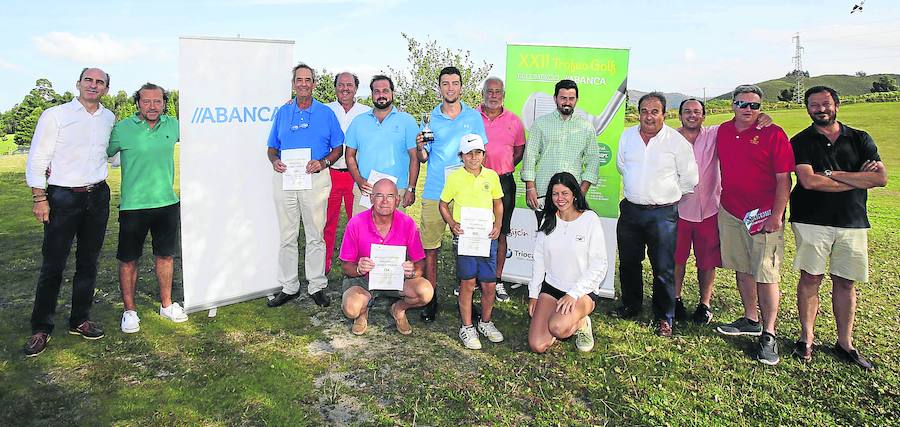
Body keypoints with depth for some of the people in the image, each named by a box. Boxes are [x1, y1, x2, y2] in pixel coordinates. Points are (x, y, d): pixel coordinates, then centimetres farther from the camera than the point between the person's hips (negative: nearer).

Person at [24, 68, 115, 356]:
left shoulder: (109, 118, 10)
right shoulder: (54, 115, -4)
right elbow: (37, 159, -4)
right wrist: (39, 198, -9)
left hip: (98, 197, 4)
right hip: (63, 198, -4)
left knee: (88, 262, 10)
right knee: (53, 265, -1)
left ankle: (80, 320, 23)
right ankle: (41, 329, 11)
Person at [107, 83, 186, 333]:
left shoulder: (173, 125, 4)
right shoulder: (122, 129, -6)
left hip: (167, 202, 4)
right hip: (133, 206, -3)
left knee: (165, 255, 14)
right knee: (128, 260, 5)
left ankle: (166, 305, 30)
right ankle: (129, 311, 20)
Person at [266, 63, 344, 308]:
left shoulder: (326, 113, 6)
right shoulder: (282, 112, 13)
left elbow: (338, 148, 6)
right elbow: (272, 147, 15)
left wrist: (323, 162, -13)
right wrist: (275, 161, -7)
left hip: (315, 178, -2)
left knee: (315, 236, 2)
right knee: (287, 236, 5)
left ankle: (317, 286, 11)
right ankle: (288, 287, 15)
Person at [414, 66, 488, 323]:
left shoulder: (473, 117, 9)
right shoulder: (430, 118, 10)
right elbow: (423, 158, 11)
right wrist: (420, 147, -10)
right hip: (434, 192, 1)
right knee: (430, 248, 1)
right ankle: (431, 299, 12)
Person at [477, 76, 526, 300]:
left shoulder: (514, 120, 8)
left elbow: (520, 150, 15)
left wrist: (505, 168, 1)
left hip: (503, 182, 1)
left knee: (500, 233, 5)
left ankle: (497, 280, 14)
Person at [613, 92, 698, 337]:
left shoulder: (678, 142, -7)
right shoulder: (627, 136, 5)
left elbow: (689, 179, 1)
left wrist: (667, 194, 7)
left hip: (663, 214, -4)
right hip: (630, 209, 4)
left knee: (664, 268, 0)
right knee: (628, 262, 15)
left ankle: (664, 318, 14)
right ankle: (631, 306, 34)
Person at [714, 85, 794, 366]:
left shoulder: (773, 134, -8)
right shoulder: (724, 131, 8)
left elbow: (784, 179, -10)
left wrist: (776, 216, -14)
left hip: (764, 216, -5)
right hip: (730, 212, 6)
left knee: (766, 274, -4)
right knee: (742, 269, 14)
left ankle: (768, 335, 5)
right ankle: (751, 321, 29)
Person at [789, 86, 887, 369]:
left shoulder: (860, 140, 10)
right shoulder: (801, 142, 1)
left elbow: (881, 178, -4)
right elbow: (809, 181, -14)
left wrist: (833, 174, -10)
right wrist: (859, 180, -7)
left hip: (852, 222, 3)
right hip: (811, 220, -2)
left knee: (846, 282, 7)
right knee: (811, 278, -1)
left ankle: (845, 343, 17)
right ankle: (806, 338, 10)